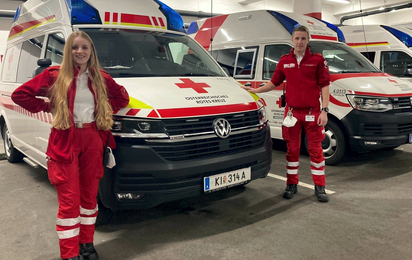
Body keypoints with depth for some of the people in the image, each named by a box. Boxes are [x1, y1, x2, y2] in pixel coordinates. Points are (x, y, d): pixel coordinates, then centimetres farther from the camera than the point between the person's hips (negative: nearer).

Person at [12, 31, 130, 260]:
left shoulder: (100, 78, 8)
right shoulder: (55, 75, -1)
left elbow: (123, 97, 18)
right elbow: (19, 95, 1)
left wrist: (106, 110, 5)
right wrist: (47, 107, -4)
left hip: (93, 141, 3)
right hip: (66, 142, -3)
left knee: (89, 195, 11)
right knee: (69, 200, -2)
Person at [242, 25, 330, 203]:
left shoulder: (317, 60, -1)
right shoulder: (285, 61, 8)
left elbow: (324, 86, -2)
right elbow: (274, 82, 16)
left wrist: (324, 111, -9)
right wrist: (255, 90, 6)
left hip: (312, 113, -2)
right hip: (292, 112, 2)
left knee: (316, 149, 3)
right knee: (292, 149, 9)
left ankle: (320, 187, 13)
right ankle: (292, 185, 20)